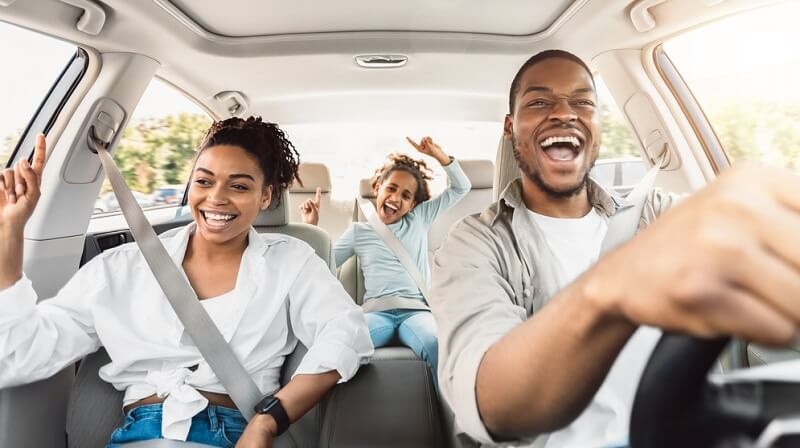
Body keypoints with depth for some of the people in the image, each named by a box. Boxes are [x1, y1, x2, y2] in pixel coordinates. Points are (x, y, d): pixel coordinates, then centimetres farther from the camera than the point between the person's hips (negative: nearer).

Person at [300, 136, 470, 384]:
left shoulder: (420, 219, 21)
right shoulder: (359, 230, 20)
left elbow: (461, 187, 21)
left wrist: (438, 154, 9)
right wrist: (311, 228, 12)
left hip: (416, 309, 1)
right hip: (377, 311, 0)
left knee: (440, 347, -37)